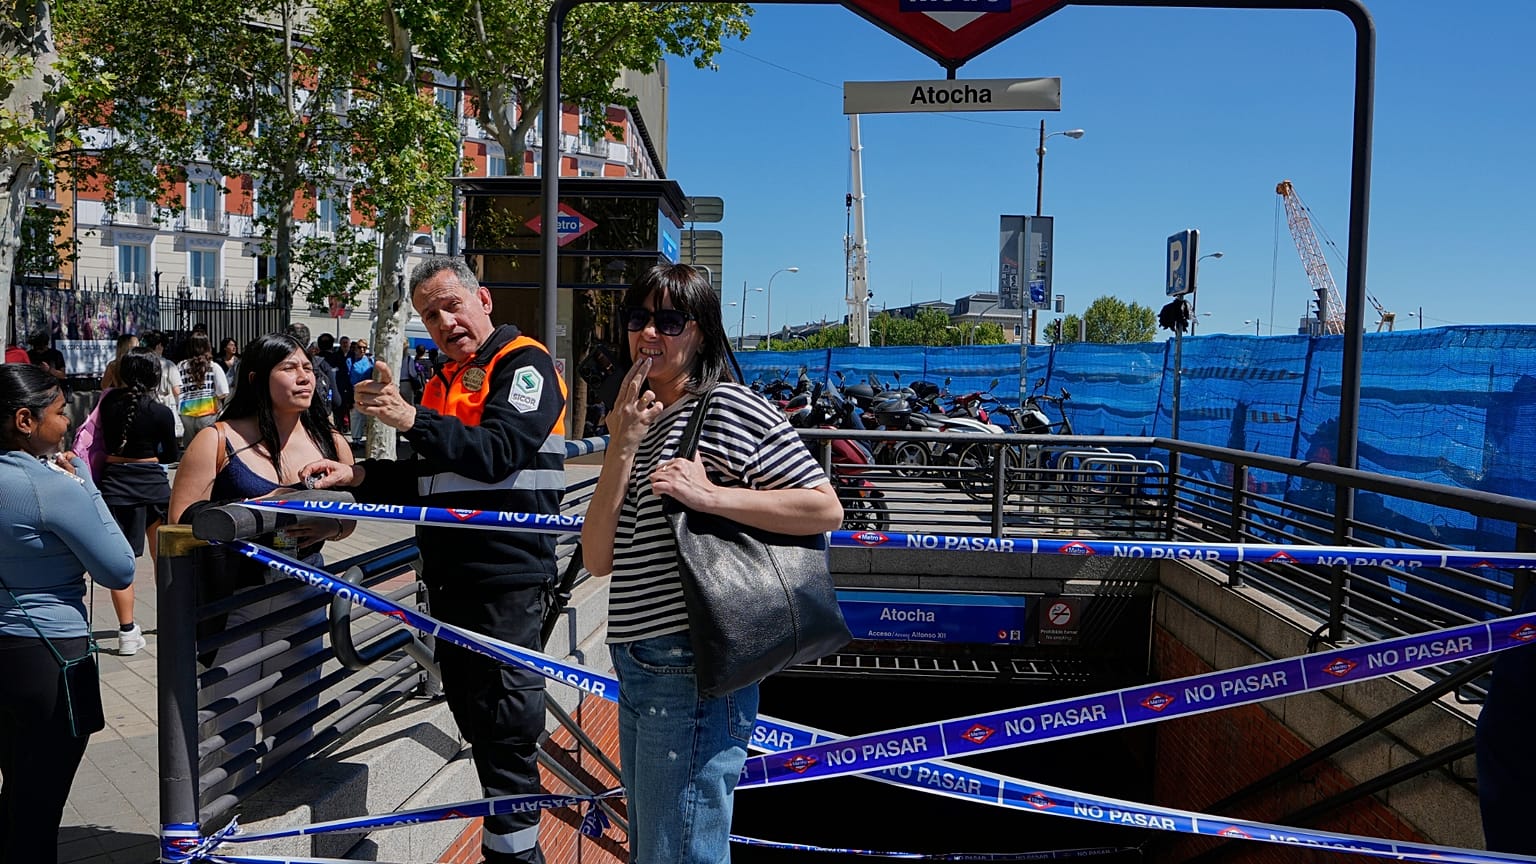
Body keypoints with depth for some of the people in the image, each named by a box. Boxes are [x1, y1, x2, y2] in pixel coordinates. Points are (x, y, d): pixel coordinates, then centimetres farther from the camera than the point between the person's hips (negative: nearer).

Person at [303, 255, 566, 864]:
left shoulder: (524, 362, -6)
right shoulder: (443, 382, 20)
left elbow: (500, 451, -22)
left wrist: (413, 420, -29)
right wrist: (358, 476, 8)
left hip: (506, 574, -9)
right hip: (450, 574, 9)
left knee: (507, 724, -6)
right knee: (472, 715, 14)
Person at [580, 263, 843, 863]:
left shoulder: (727, 408, -8)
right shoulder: (636, 425, 15)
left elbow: (825, 509, -14)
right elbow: (598, 559, 3)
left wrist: (708, 496, -21)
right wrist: (622, 447, -8)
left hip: (692, 671, -9)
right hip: (636, 668, 9)